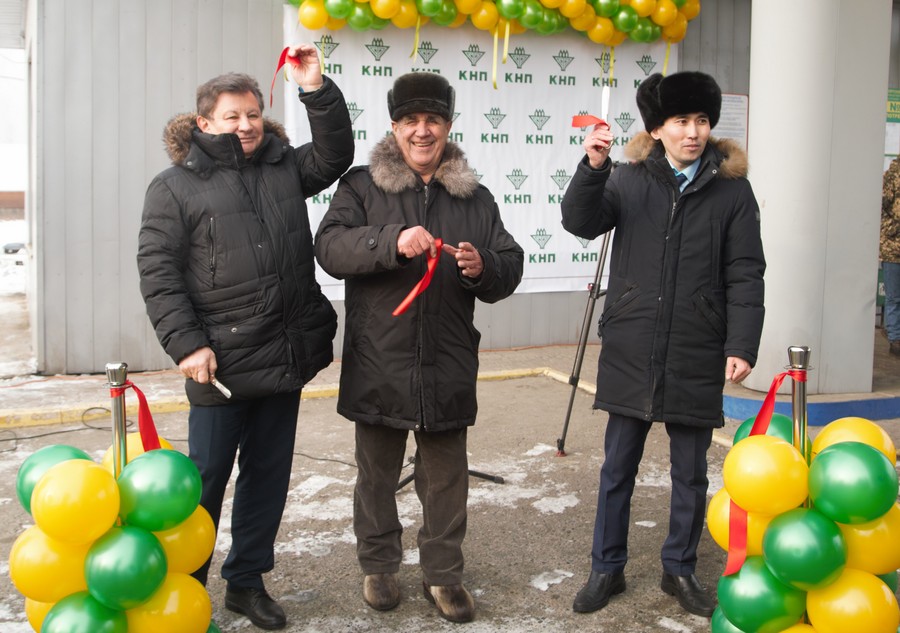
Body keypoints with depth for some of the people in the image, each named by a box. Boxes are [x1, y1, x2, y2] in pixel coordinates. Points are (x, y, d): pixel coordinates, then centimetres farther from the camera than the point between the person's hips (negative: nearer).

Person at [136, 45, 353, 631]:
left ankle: (247, 581, 27)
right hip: (220, 362, -5)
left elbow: (335, 156, 9)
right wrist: (187, 344, -13)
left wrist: (317, 89, -2)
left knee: (269, 475, 13)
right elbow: (157, 271, -6)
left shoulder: (284, 168, 12)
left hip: (285, 358, 5)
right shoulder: (175, 186, -2)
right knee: (207, 476, 4)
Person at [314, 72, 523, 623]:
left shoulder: (475, 198, 10)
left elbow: (510, 269, 10)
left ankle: (444, 573, 26)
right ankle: (379, 565, 30)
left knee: (447, 478, 11)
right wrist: (392, 243, -27)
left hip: (448, 366, 2)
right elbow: (330, 246, -12)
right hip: (379, 365, -1)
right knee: (377, 474, 12)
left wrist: (482, 267, -13)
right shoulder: (363, 186, 2)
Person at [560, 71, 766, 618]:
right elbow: (582, 223, -10)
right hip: (631, 353, 0)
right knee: (618, 469, 10)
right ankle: (607, 568, 26)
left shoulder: (732, 189, 0)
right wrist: (592, 168, -25)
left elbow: (746, 276, -2)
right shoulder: (630, 180, 2)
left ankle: (680, 569, 30)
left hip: (697, 358, 0)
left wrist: (742, 346, -10)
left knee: (691, 474, 12)